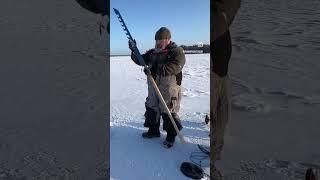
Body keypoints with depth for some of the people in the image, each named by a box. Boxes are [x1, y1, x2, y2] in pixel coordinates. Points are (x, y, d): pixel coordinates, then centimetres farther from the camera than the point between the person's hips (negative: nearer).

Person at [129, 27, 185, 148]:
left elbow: (174, 67, -26)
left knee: (169, 113, 0)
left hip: (169, 89, -7)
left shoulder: (177, 51, -9)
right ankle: (153, 131, 37)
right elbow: (140, 60, 15)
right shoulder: (152, 52, 12)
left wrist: (155, 69, -32)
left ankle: (171, 137, 18)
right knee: (151, 109, 17)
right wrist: (134, 51, -4)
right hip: (153, 88, 7)